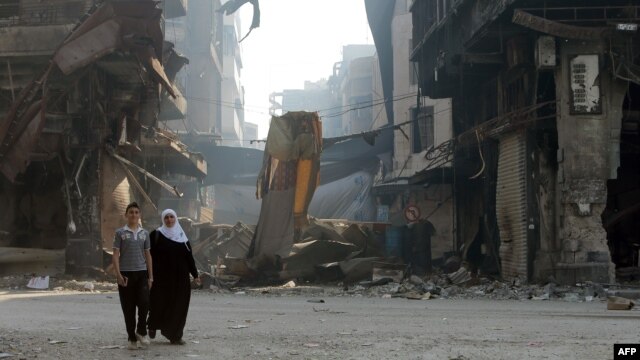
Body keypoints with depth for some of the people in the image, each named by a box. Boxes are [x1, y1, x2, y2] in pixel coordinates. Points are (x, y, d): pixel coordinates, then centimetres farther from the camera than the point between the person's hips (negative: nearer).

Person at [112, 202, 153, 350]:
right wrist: (118, 274, -12)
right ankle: (132, 339, 10)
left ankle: (141, 331, 6)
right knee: (128, 308, 1)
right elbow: (116, 255, -1)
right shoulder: (120, 233, 3)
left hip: (141, 273, 2)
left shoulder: (144, 233, 12)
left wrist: (150, 276, 8)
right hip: (126, 274, -2)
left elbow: (148, 255, 14)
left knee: (144, 302, -14)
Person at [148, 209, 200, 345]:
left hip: (180, 277, 3)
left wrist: (195, 274, 7)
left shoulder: (181, 236, 9)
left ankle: (175, 336, 7)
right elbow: (150, 255, -4)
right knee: (160, 303, -1)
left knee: (179, 306, 0)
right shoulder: (156, 235, -1)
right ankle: (153, 325, 29)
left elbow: (189, 256, 10)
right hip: (162, 276, -3)